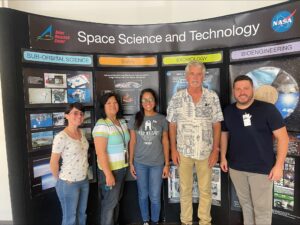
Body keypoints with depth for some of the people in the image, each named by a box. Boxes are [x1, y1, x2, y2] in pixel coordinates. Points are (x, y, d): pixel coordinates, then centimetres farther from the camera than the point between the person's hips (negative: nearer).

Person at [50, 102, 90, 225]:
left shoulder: (81, 132, 2)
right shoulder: (61, 137, -21)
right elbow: (53, 162, -14)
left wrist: (84, 176, 11)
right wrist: (60, 179, -1)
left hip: (84, 180, 6)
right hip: (68, 183, -6)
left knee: (82, 215, 21)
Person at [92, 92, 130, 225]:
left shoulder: (122, 122, 6)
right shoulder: (102, 125, -20)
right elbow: (101, 152, -23)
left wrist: (129, 163, 11)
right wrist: (108, 174, -23)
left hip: (122, 168, 8)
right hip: (110, 170, -8)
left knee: (117, 200, 22)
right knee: (109, 203, 8)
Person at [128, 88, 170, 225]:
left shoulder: (162, 119, -2)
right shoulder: (135, 119, -2)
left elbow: (165, 142, 1)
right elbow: (132, 142, 2)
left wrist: (167, 164, 0)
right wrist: (131, 163, 1)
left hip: (157, 163, 0)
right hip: (140, 163, 1)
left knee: (155, 196, 8)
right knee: (143, 195, 14)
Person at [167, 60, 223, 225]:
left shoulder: (212, 97, -3)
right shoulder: (177, 98, -3)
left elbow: (216, 125, 0)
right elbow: (172, 125, 1)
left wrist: (215, 150, -4)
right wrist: (173, 149, -3)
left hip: (206, 151, 1)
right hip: (184, 151, 0)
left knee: (205, 189, 14)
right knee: (185, 189, 14)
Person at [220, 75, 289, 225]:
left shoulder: (267, 109, -12)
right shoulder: (228, 111, 1)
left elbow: (282, 137, -11)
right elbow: (224, 134, 13)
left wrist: (279, 165, -14)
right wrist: (223, 157, 9)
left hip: (262, 169, -4)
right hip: (236, 168, 4)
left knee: (262, 208, 9)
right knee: (245, 203, 21)